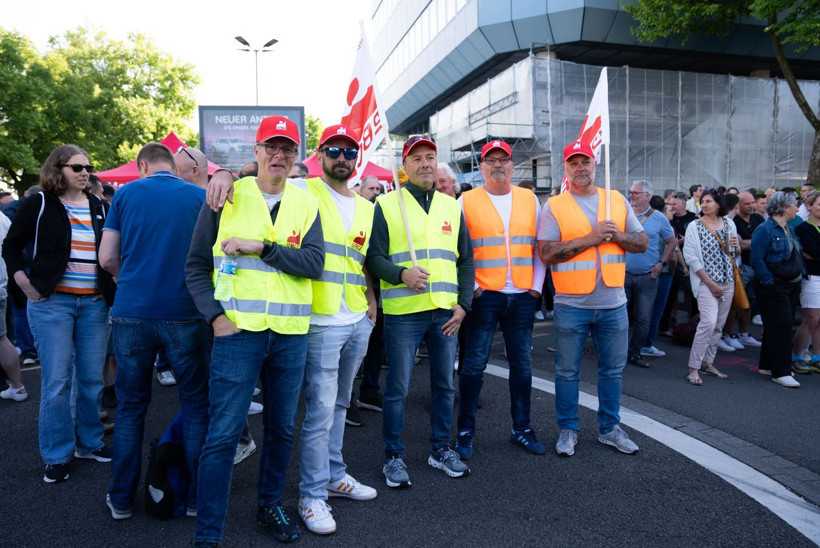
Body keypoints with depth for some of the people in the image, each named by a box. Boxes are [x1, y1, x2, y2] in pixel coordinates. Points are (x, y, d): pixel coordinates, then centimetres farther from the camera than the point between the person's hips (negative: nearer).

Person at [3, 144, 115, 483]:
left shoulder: (101, 208, 9)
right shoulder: (39, 205, -1)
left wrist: (112, 285, 7)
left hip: (95, 303, 3)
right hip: (52, 303, -3)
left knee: (92, 378, 10)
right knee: (56, 382, 1)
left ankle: (89, 442, 26)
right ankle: (57, 456, 15)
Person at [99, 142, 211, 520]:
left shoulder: (126, 194, 4)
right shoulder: (200, 196, 2)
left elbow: (107, 258, 2)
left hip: (132, 313, 1)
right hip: (184, 314, -1)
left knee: (130, 407, 13)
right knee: (196, 406, 10)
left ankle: (122, 499, 23)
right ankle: (198, 496, 17)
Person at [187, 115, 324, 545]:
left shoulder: (306, 205, 7)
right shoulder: (226, 198, 1)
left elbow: (314, 263, -7)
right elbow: (196, 266, 2)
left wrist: (263, 247, -17)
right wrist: (215, 316, -9)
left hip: (291, 334, 3)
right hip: (237, 331, -3)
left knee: (281, 428, 15)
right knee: (223, 434, 0)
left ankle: (269, 506, 37)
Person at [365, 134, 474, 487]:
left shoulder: (452, 206, 13)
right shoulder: (386, 205, 0)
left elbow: (465, 260, 14)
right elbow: (374, 257, -4)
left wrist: (463, 304, 4)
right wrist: (401, 274, -22)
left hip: (446, 312, 5)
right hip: (403, 312, -4)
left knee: (444, 384, 13)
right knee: (397, 388, 3)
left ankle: (440, 449, 30)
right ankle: (393, 457, 19)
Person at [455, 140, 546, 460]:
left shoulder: (529, 199, 10)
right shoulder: (466, 201, 1)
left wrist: (537, 285, 4)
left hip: (522, 296, 3)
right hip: (483, 295, -3)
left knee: (522, 364, 11)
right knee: (474, 364, 1)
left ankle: (522, 428, 25)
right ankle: (466, 431, 15)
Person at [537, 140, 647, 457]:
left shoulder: (617, 200, 9)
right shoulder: (554, 206, -2)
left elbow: (642, 243, 8)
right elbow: (546, 253, -13)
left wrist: (616, 235, -11)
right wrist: (589, 238, -16)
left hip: (613, 303, 3)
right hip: (572, 304, -3)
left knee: (613, 369, 13)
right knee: (567, 371, 7)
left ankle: (609, 428, 29)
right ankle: (568, 430, 23)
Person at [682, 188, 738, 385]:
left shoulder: (728, 223, 10)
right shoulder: (694, 226, -5)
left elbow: (735, 253, 20)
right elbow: (690, 257, -10)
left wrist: (736, 246, -5)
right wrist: (710, 282, -14)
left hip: (728, 281, 5)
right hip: (706, 282, -5)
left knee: (718, 325, 8)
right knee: (708, 322, -17)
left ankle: (707, 363, 20)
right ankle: (693, 368, -11)